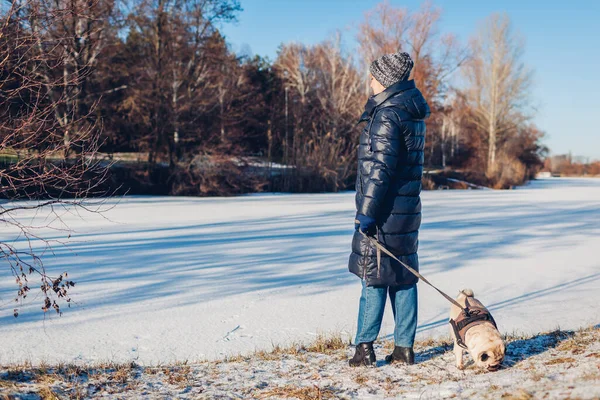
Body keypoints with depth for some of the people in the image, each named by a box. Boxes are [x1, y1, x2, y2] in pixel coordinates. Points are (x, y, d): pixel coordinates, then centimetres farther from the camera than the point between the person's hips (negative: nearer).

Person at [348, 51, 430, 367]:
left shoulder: (387, 114, -14)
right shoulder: (413, 112, 14)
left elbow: (380, 167, -20)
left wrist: (367, 212, -18)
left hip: (384, 212, -9)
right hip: (407, 210, 9)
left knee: (374, 277, -1)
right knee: (403, 278, 10)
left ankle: (365, 347, 5)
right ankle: (404, 347, 15)